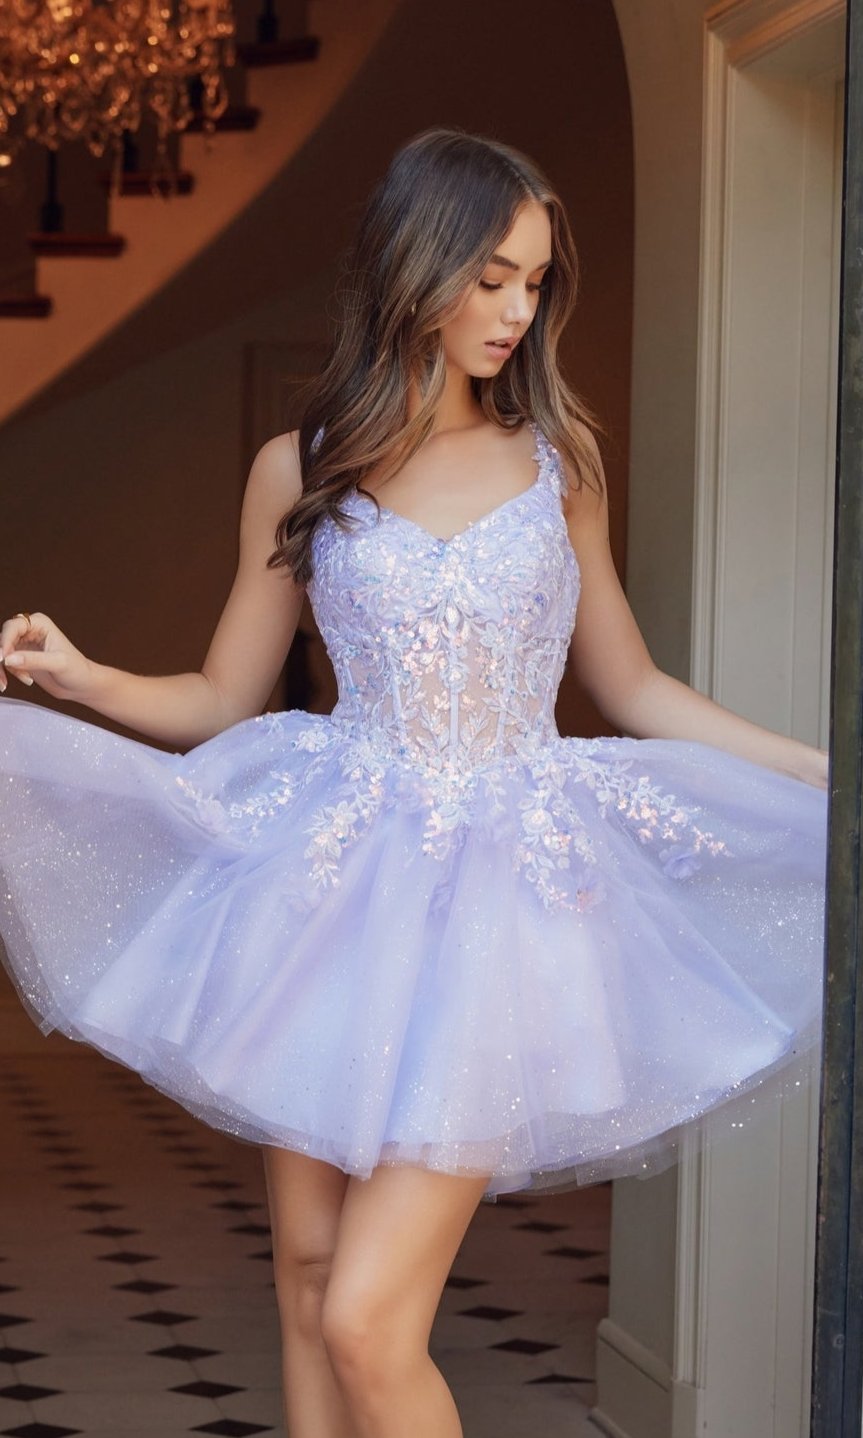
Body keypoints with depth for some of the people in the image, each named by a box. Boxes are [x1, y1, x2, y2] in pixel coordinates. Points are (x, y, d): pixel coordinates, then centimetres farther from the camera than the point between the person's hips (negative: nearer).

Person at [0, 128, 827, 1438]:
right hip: (334, 885, 2)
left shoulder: (557, 459, 8)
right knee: (308, 1290, 6)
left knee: (369, 1323, -11)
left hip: (499, 893, -1)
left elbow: (631, 687, 16)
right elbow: (224, 701, 10)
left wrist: (826, 769, 12)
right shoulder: (300, 472, 5)